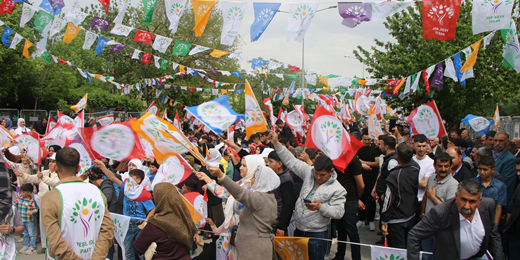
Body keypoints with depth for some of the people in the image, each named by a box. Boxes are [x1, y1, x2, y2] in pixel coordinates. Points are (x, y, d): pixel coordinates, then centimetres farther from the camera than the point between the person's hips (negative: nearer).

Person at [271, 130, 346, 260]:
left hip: (316, 236, -5)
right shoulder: (309, 172, 3)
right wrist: (276, 143, -1)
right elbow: (291, 161, 4)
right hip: (298, 231, 5)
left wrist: (320, 207, -29)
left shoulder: (338, 190, -9)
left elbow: (338, 212, -15)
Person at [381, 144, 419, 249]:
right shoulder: (416, 168, -9)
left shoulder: (394, 175, -23)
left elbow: (388, 200, -19)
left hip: (396, 221, -6)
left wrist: (384, 222, -11)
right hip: (412, 217, 6)